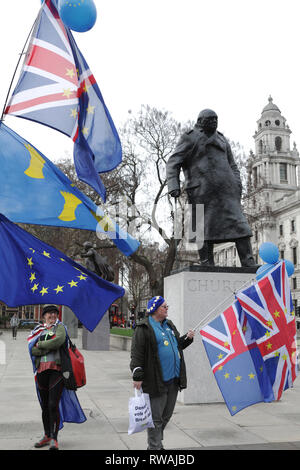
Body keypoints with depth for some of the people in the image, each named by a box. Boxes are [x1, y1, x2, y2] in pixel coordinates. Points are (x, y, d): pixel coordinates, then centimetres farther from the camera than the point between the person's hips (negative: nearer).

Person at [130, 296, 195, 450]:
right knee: (156, 417, 0)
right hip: (156, 381, -8)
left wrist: (187, 338, 7)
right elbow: (137, 353, -13)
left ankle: (157, 443, 33)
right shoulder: (144, 328, -10)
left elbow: (177, 345, 27)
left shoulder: (169, 325, 16)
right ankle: (154, 447, 12)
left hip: (173, 379, 8)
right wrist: (137, 376, -16)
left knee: (166, 415, 17)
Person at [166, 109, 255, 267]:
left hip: (225, 188, 4)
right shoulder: (189, 138, 6)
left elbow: (232, 166, 24)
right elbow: (173, 163, -1)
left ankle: (249, 265, -8)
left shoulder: (221, 140, 22)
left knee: (238, 222, -6)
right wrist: (173, 186, -16)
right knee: (205, 227, -5)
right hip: (202, 190, -4)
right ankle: (207, 265, -1)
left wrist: (237, 184, 7)